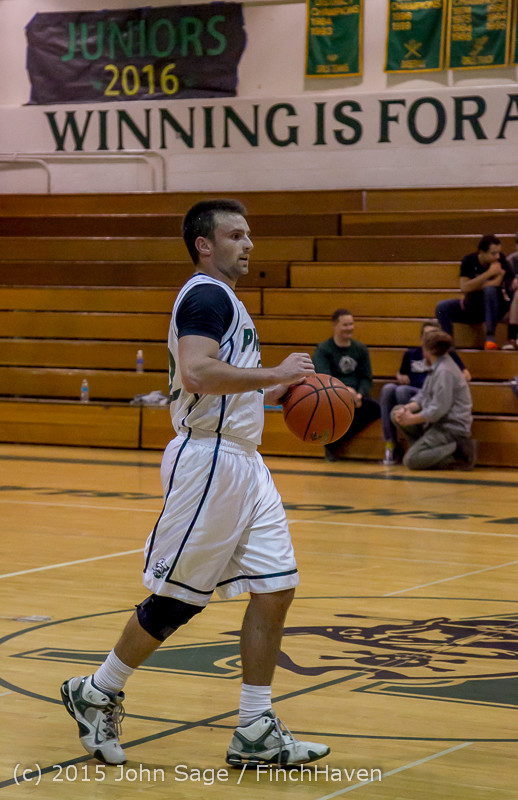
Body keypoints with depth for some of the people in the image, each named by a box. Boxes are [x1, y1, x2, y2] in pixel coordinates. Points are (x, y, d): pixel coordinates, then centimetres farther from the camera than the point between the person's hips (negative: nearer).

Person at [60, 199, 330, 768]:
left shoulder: (223, 300, 20)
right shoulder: (206, 295, -11)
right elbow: (196, 373, -27)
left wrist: (270, 391, 18)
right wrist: (274, 374, -20)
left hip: (244, 465, 10)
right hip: (209, 462, -10)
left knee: (276, 588, 3)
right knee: (177, 599, -2)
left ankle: (256, 733, 6)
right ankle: (96, 694, 16)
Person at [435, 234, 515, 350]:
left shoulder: (500, 259, -12)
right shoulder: (469, 260, -8)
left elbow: (496, 283, -24)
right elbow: (464, 288, -19)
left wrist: (471, 288, -15)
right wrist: (488, 273, -25)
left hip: (496, 307, -2)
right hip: (472, 307, 2)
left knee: (490, 290, -35)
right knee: (442, 307, -20)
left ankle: (490, 338, -35)